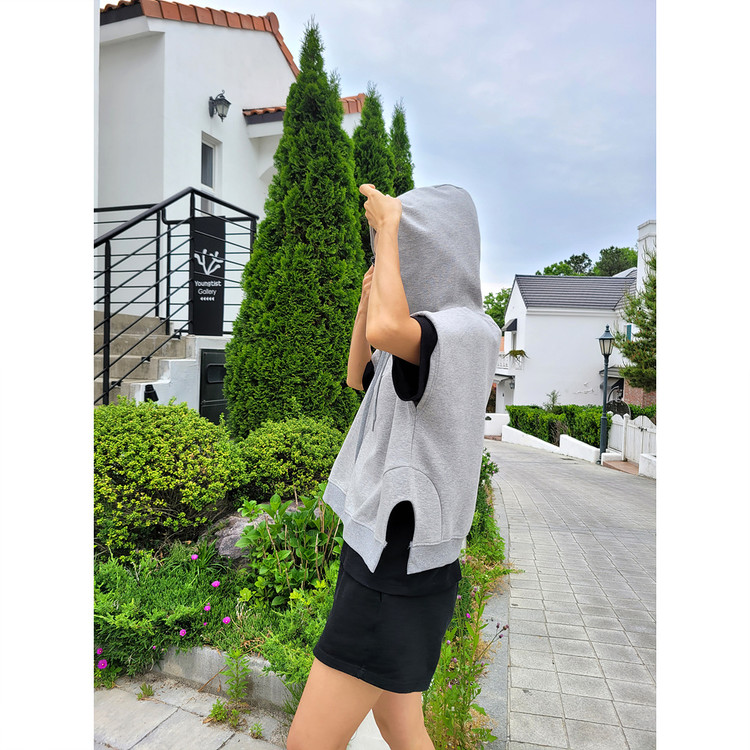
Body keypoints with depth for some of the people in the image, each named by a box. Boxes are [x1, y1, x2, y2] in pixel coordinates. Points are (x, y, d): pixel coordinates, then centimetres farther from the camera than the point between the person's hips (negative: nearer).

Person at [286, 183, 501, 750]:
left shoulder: (468, 330, -18)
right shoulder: (433, 334, 11)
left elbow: (385, 330, -39)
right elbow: (360, 379, 21)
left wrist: (389, 228, -21)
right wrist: (368, 293, 9)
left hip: (398, 575, -10)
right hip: (391, 554, 10)